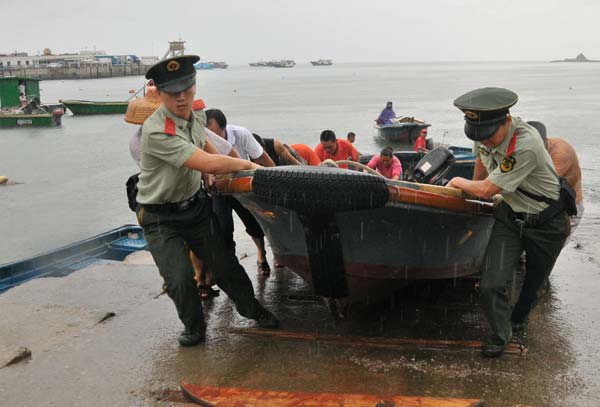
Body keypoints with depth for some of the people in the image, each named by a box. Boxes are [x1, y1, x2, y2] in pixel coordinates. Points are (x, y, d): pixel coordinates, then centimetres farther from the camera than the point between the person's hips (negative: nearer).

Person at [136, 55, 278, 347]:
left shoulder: (197, 116, -3)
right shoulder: (156, 131, -30)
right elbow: (208, 164, -33)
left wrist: (214, 172, 11)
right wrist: (248, 165, -20)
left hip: (195, 204, 6)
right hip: (160, 216, -6)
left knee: (223, 263, 11)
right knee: (180, 279, -12)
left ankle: (251, 307, 34)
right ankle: (194, 327, 16)